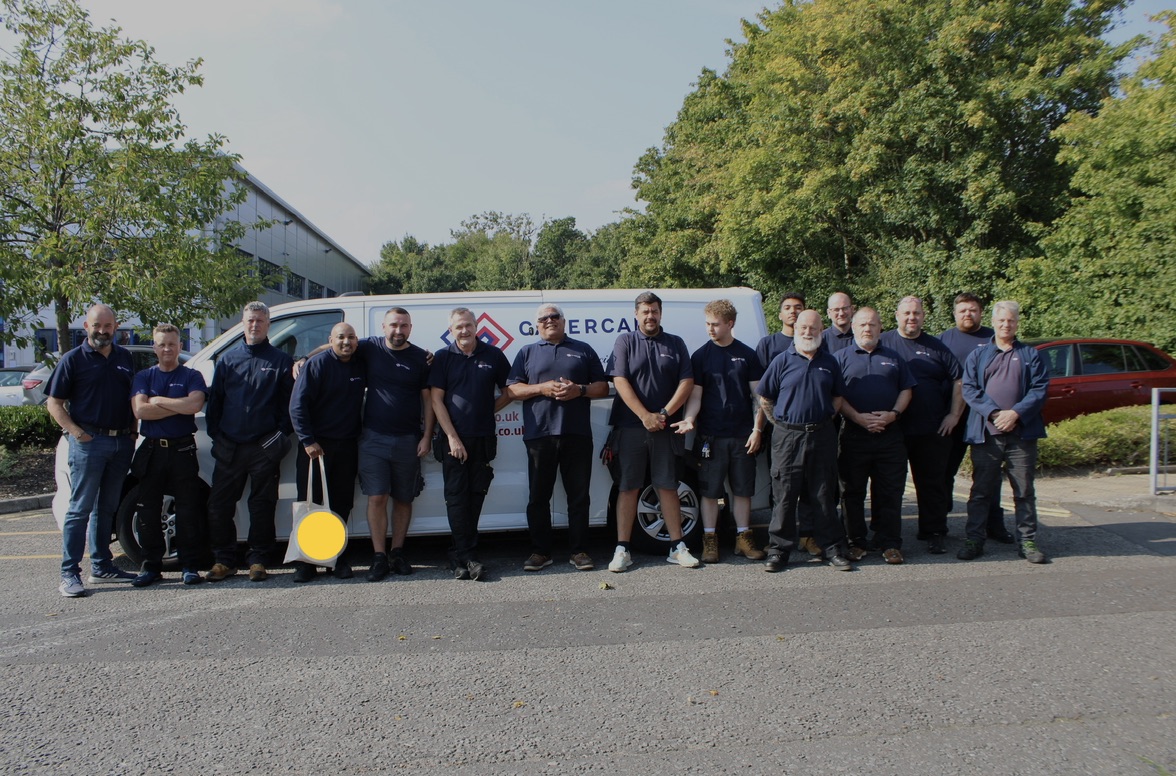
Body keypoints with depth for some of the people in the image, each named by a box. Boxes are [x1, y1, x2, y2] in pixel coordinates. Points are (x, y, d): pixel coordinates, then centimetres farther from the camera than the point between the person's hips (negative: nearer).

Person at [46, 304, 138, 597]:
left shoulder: (124, 357, 13)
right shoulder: (73, 359, -1)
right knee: (80, 509, -4)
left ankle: (102, 566, 21)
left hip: (121, 442, 5)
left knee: (107, 508, 12)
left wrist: (133, 431, 10)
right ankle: (69, 574, 0)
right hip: (89, 442, -5)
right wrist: (77, 432, -14)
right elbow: (54, 403, -2)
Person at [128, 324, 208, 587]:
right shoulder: (143, 377, 11)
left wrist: (159, 401, -8)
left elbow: (195, 404, -15)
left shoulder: (192, 376, 6)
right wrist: (179, 406, -10)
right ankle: (151, 566, 16)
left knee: (188, 511, -1)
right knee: (148, 511, 6)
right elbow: (140, 410, -6)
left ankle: (190, 566, 8)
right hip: (151, 450, 2)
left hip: (183, 450, -2)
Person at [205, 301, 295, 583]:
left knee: (262, 506, 4)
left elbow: (288, 403, 2)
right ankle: (223, 560, 17)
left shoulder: (280, 361, 4)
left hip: (264, 448, -3)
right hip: (229, 447, 3)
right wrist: (216, 435, 6)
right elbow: (214, 399, 14)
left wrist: (281, 436, -6)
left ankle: (258, 561, 14)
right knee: (219, 505, 4)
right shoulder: (228, 359, 12)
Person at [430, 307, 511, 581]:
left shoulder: (493, 355, 5)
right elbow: (436, 400, -2)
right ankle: (467, 556, 0)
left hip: (483, 438, 2)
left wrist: (489, 410, 0)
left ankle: (461, 554, 16)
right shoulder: (442, 358, 2)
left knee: (476, 496, 5)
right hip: (453, 438, -2)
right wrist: (453, 438, -9)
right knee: (456, 497, -4)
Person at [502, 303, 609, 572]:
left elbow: (602, 387, 12)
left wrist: (580, 390, -8)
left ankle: (579, 551, 13)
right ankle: (540, 552, 14)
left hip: (577, 434, 0)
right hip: (539, 435, 0)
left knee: (579, 496, 4)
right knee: (538, 497, 4)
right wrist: (542, 388, -9)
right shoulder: (527, 353, 14)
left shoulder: (583, 350, 15)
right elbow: (512, 390, 6)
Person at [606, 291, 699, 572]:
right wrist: (645, 416, -13)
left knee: (668, 486, 6)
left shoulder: (675, 344, 10)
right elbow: (620, 382, -6)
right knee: (628, 487, 1)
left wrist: (664, 414, -9)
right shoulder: (625, 342, 5)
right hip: (631, 427, -1)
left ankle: (677, 547, 13)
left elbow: (687, 382, 3)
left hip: (665, 429, 2)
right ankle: (622, 549, 6)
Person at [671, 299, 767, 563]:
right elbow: (695, 395, -1)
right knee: (710, 490, 3)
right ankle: (710, 540, 12)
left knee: (743, 489, 9)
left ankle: (743, 538, 20)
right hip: (710, 435, -1)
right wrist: (689, 419, -19)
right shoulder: (700, 356, 2)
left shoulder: (747, 355, 5)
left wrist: (757, 429, -2)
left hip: (742, 435, 1)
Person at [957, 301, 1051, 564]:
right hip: (985, 433, 0)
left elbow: (1040, 388, 1)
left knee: (1024, 490, 5)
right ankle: (974, 540, 10)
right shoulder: (978, 355, 12)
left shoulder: (1030, 354, 11)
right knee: (981, 490, 4)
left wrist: (1016, 413, -13)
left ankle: (1027, 542, 14)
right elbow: (969, 389, 1)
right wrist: (993, 413, -13)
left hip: (1022, 433, 0)